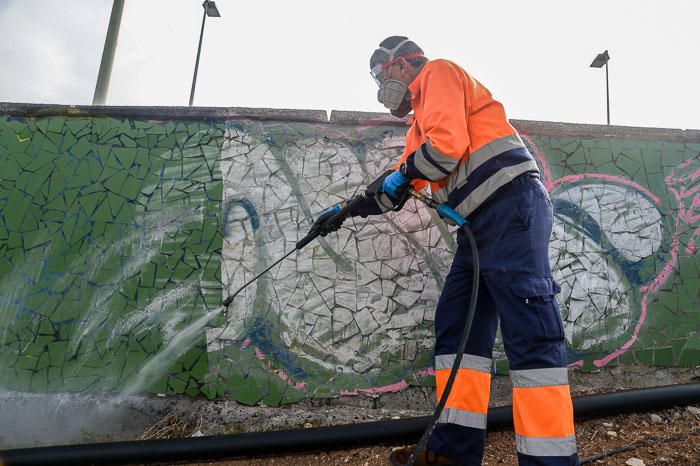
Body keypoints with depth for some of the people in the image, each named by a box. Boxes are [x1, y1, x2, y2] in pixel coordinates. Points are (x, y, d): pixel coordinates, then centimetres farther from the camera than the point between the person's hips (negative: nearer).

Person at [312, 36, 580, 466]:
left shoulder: (438, 73, 3)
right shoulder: (421, 122, 30)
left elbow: (449, 144, -15)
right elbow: (394, 188, 33)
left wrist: (403, 172, 1)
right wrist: (345, 210, 30)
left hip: (510, 206, -10)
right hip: (482, 223, 10)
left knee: (529, 331, -13)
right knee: (456, 326, 4)